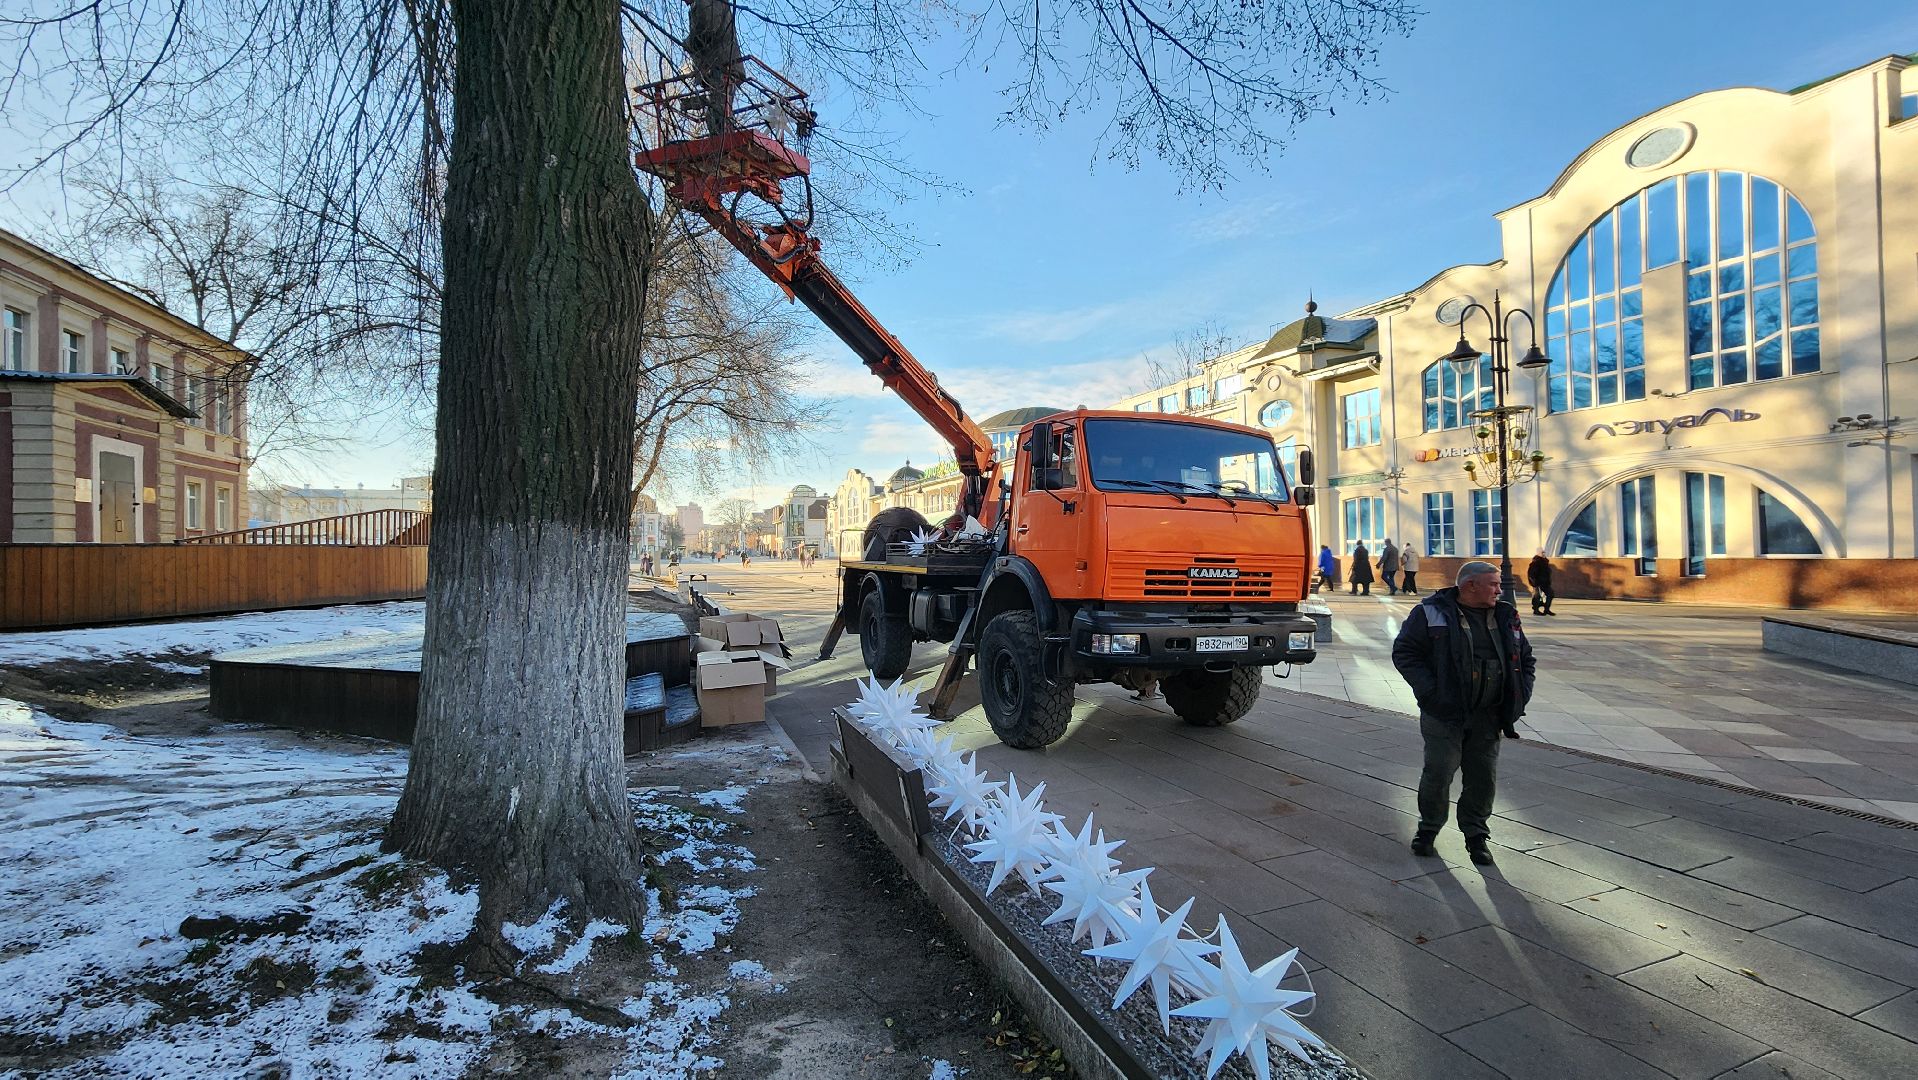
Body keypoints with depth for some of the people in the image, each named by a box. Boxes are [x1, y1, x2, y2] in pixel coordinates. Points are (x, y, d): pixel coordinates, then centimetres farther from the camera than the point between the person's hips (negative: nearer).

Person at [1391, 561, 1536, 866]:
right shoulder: (1431, 613, -8)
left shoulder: (1506, 617, 9)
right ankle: (1428, 829, 20)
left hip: (1488, 718, 5)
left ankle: (1476, 835, 26)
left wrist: (1519, 698, 7)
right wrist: (1429, 692, -16)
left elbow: (1526, 659, 20)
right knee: (1438, 773, -2)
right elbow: (1404, 652, -8)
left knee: (1484, 778, 8)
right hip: (1444, 715, -4)